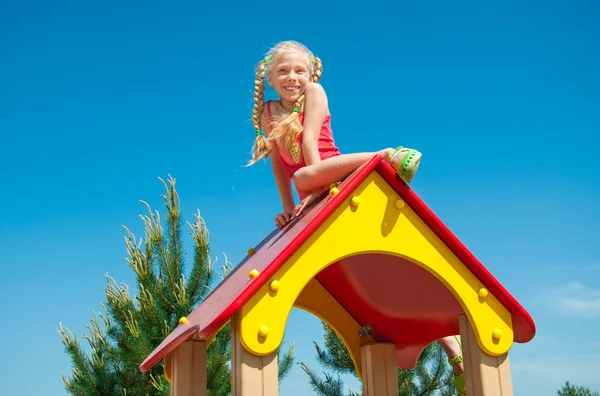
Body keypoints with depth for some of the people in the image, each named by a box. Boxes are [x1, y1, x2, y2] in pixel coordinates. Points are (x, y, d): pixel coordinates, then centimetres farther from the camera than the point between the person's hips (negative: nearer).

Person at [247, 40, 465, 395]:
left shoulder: (313, 92, 2)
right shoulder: (268, 112, 15)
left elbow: (310, 139, -10)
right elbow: (278, 162, 12)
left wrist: (316, 187, -20)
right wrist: (288, 207, 5)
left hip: (340, 182, -5)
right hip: (316, 200, 5)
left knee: (305, 176, -38)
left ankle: (387, 156, -29)